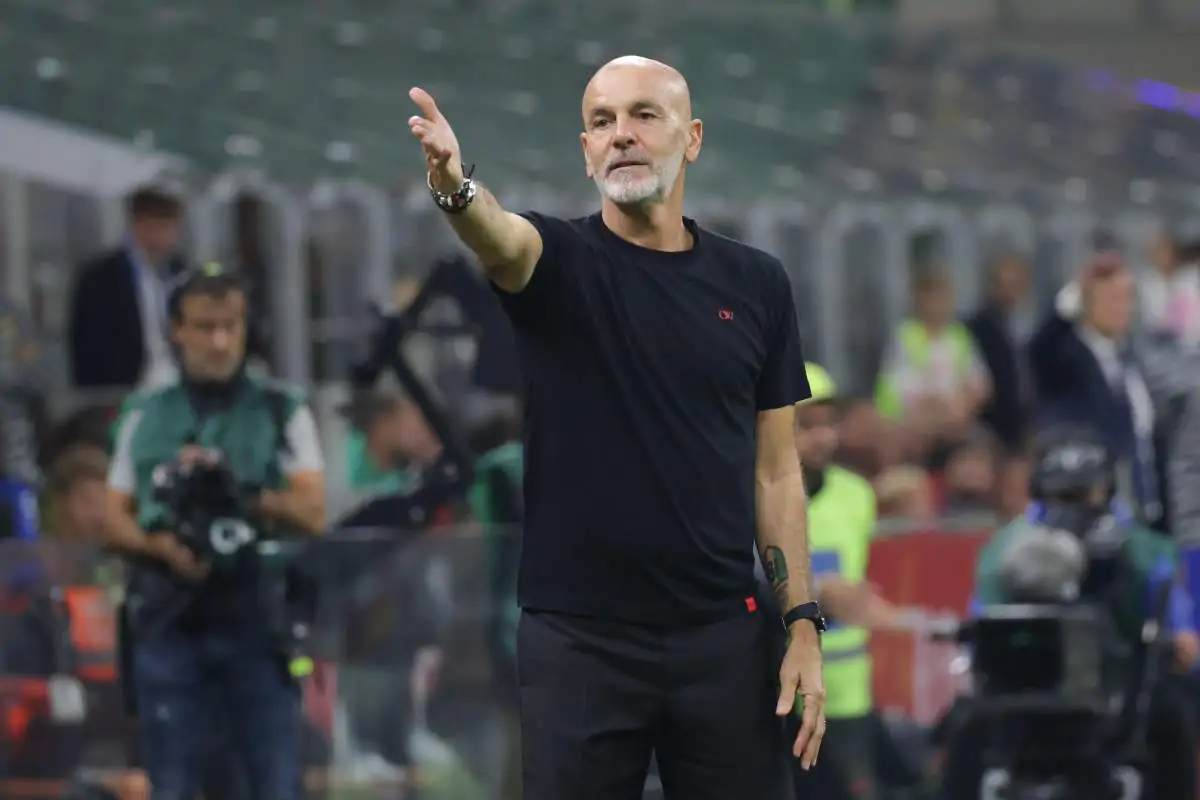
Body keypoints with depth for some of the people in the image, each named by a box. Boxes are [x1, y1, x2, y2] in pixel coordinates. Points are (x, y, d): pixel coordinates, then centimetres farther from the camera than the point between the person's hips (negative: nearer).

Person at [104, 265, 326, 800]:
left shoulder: (283, 412, 6)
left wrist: (242, 490, -17)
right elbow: (115, 521, 11)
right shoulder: (144, 416, 12)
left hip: (257, 622, -2)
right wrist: (163, 546, -10)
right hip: (168, 621, 2)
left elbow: (313, 514, -1)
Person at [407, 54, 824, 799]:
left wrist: (804, 624, 0)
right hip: (578, 640, -2)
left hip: (723, 638, 2)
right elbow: (499, 236, -26)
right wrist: (455, 187, -50)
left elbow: (776, 468, 9)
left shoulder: (755, 284, 6)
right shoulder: (558, 260, -1)